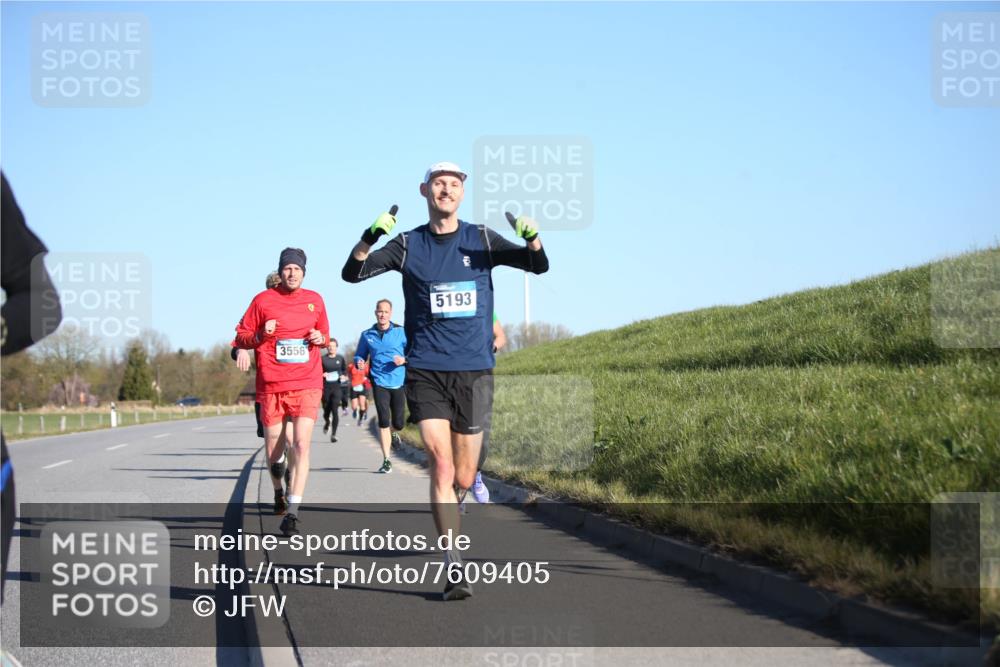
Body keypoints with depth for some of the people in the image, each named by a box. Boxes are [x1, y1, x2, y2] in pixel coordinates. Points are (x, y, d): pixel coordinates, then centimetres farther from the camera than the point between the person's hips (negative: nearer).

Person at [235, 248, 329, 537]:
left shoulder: (315, 300, 10)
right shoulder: (263, 300, 3)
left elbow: (325, 334, 23)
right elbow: (241, 337, 6)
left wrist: (320, 339, 1)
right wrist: (261, 335, -13)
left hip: (307, 384, 0)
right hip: (272, 385, 0)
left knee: (301, 443, -16)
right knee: (273, 450, 7)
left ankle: (292, 511, -17)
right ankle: (279, 491, 38)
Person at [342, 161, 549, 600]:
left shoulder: (482, 240, 7)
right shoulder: (408, 246, 5)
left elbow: (539, 266, 1)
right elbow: (352, 274, -2)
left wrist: (532, 239, -22)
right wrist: (369, 239, -22)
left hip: (475, 371, 1)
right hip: (426, 371, -1)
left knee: (463, 478, 5)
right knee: (441, 466, -15)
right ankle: (455, 568, -14)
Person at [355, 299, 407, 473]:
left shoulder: (401, 332, 2)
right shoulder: (367, 335, 7)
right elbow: (359, 355, 17)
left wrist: (404, 359, -15)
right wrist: (359, 362, -5)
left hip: (399, 382, 0)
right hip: (380, 382, 0)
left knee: (398, 423, 5)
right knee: (383, 422, -9)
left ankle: (394, 433, 44)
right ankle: (386, 460, -2)